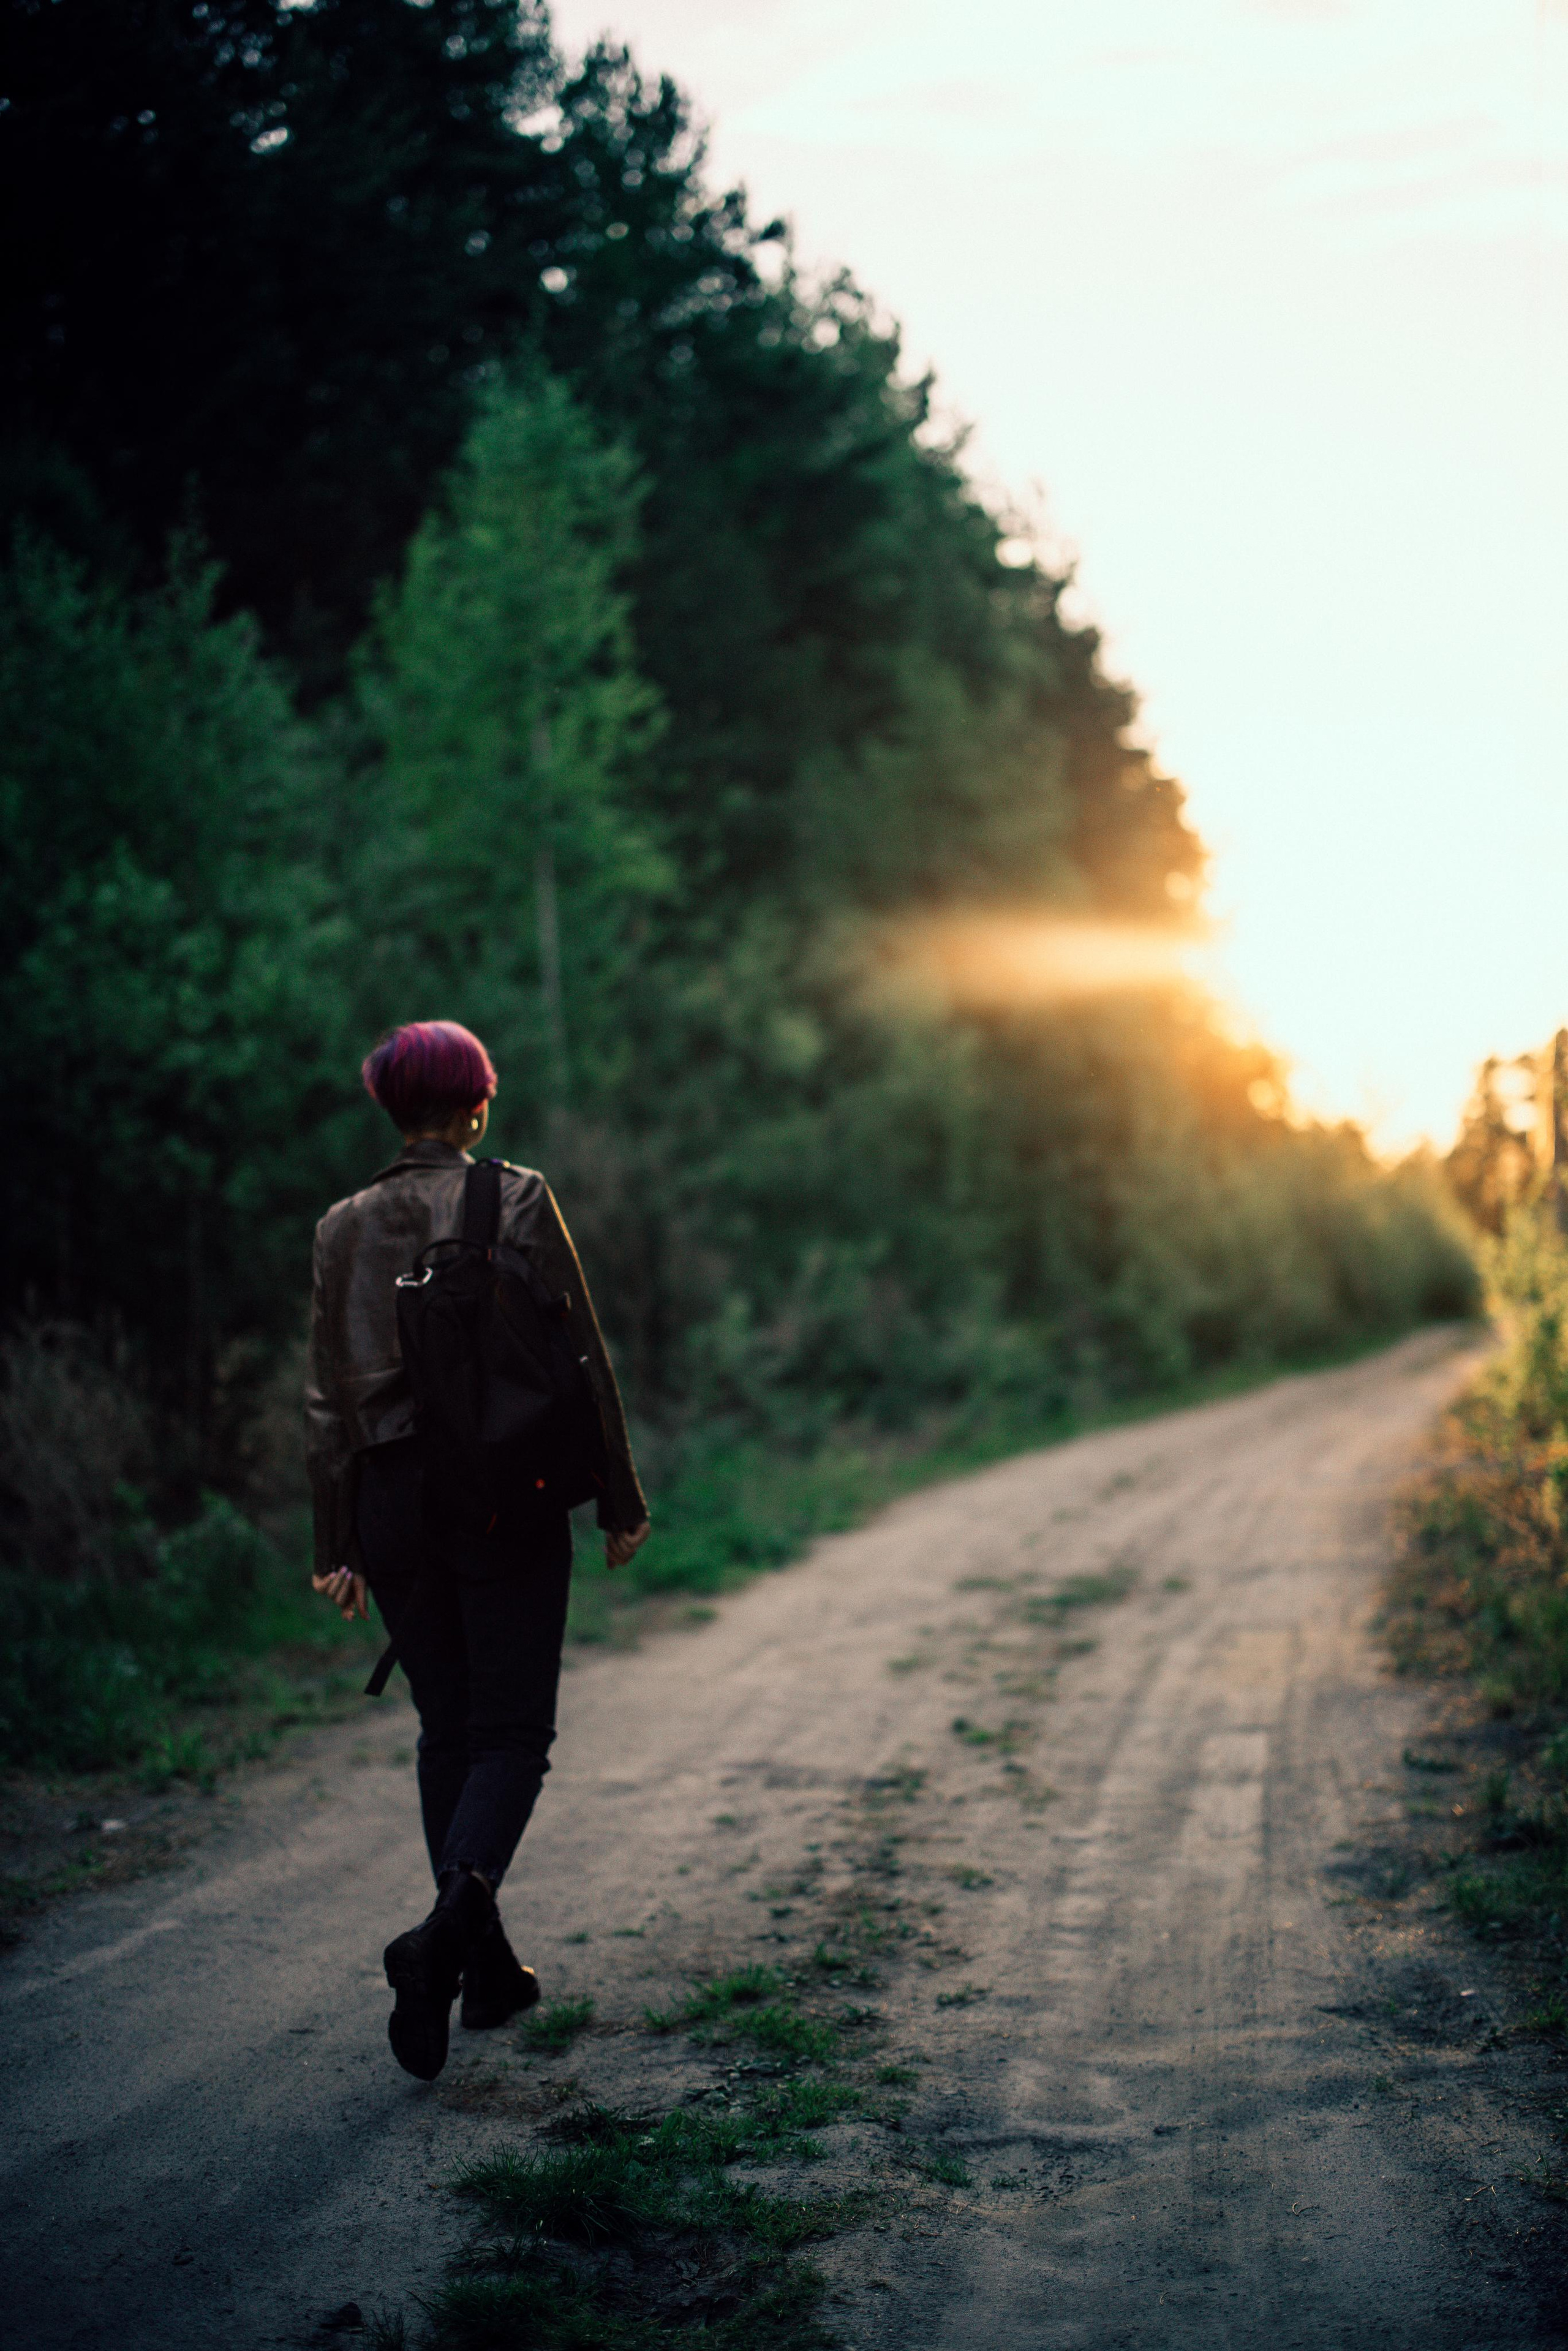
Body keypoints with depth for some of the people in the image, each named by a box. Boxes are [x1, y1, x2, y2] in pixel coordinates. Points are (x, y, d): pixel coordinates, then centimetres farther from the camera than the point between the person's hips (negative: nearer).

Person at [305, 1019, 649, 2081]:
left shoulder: (346, 1227, 4)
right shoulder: (520, 1200, -5)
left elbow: (329, 1395, 4)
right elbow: (580, 1357, -5)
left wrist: (337, 1543, 9)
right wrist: (620, 1498, 2)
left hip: (393, 1494, 3)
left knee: (448, 1729, 15)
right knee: (512, 1731, 2)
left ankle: (489, 1968, 19)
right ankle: (452, 1924, -23)